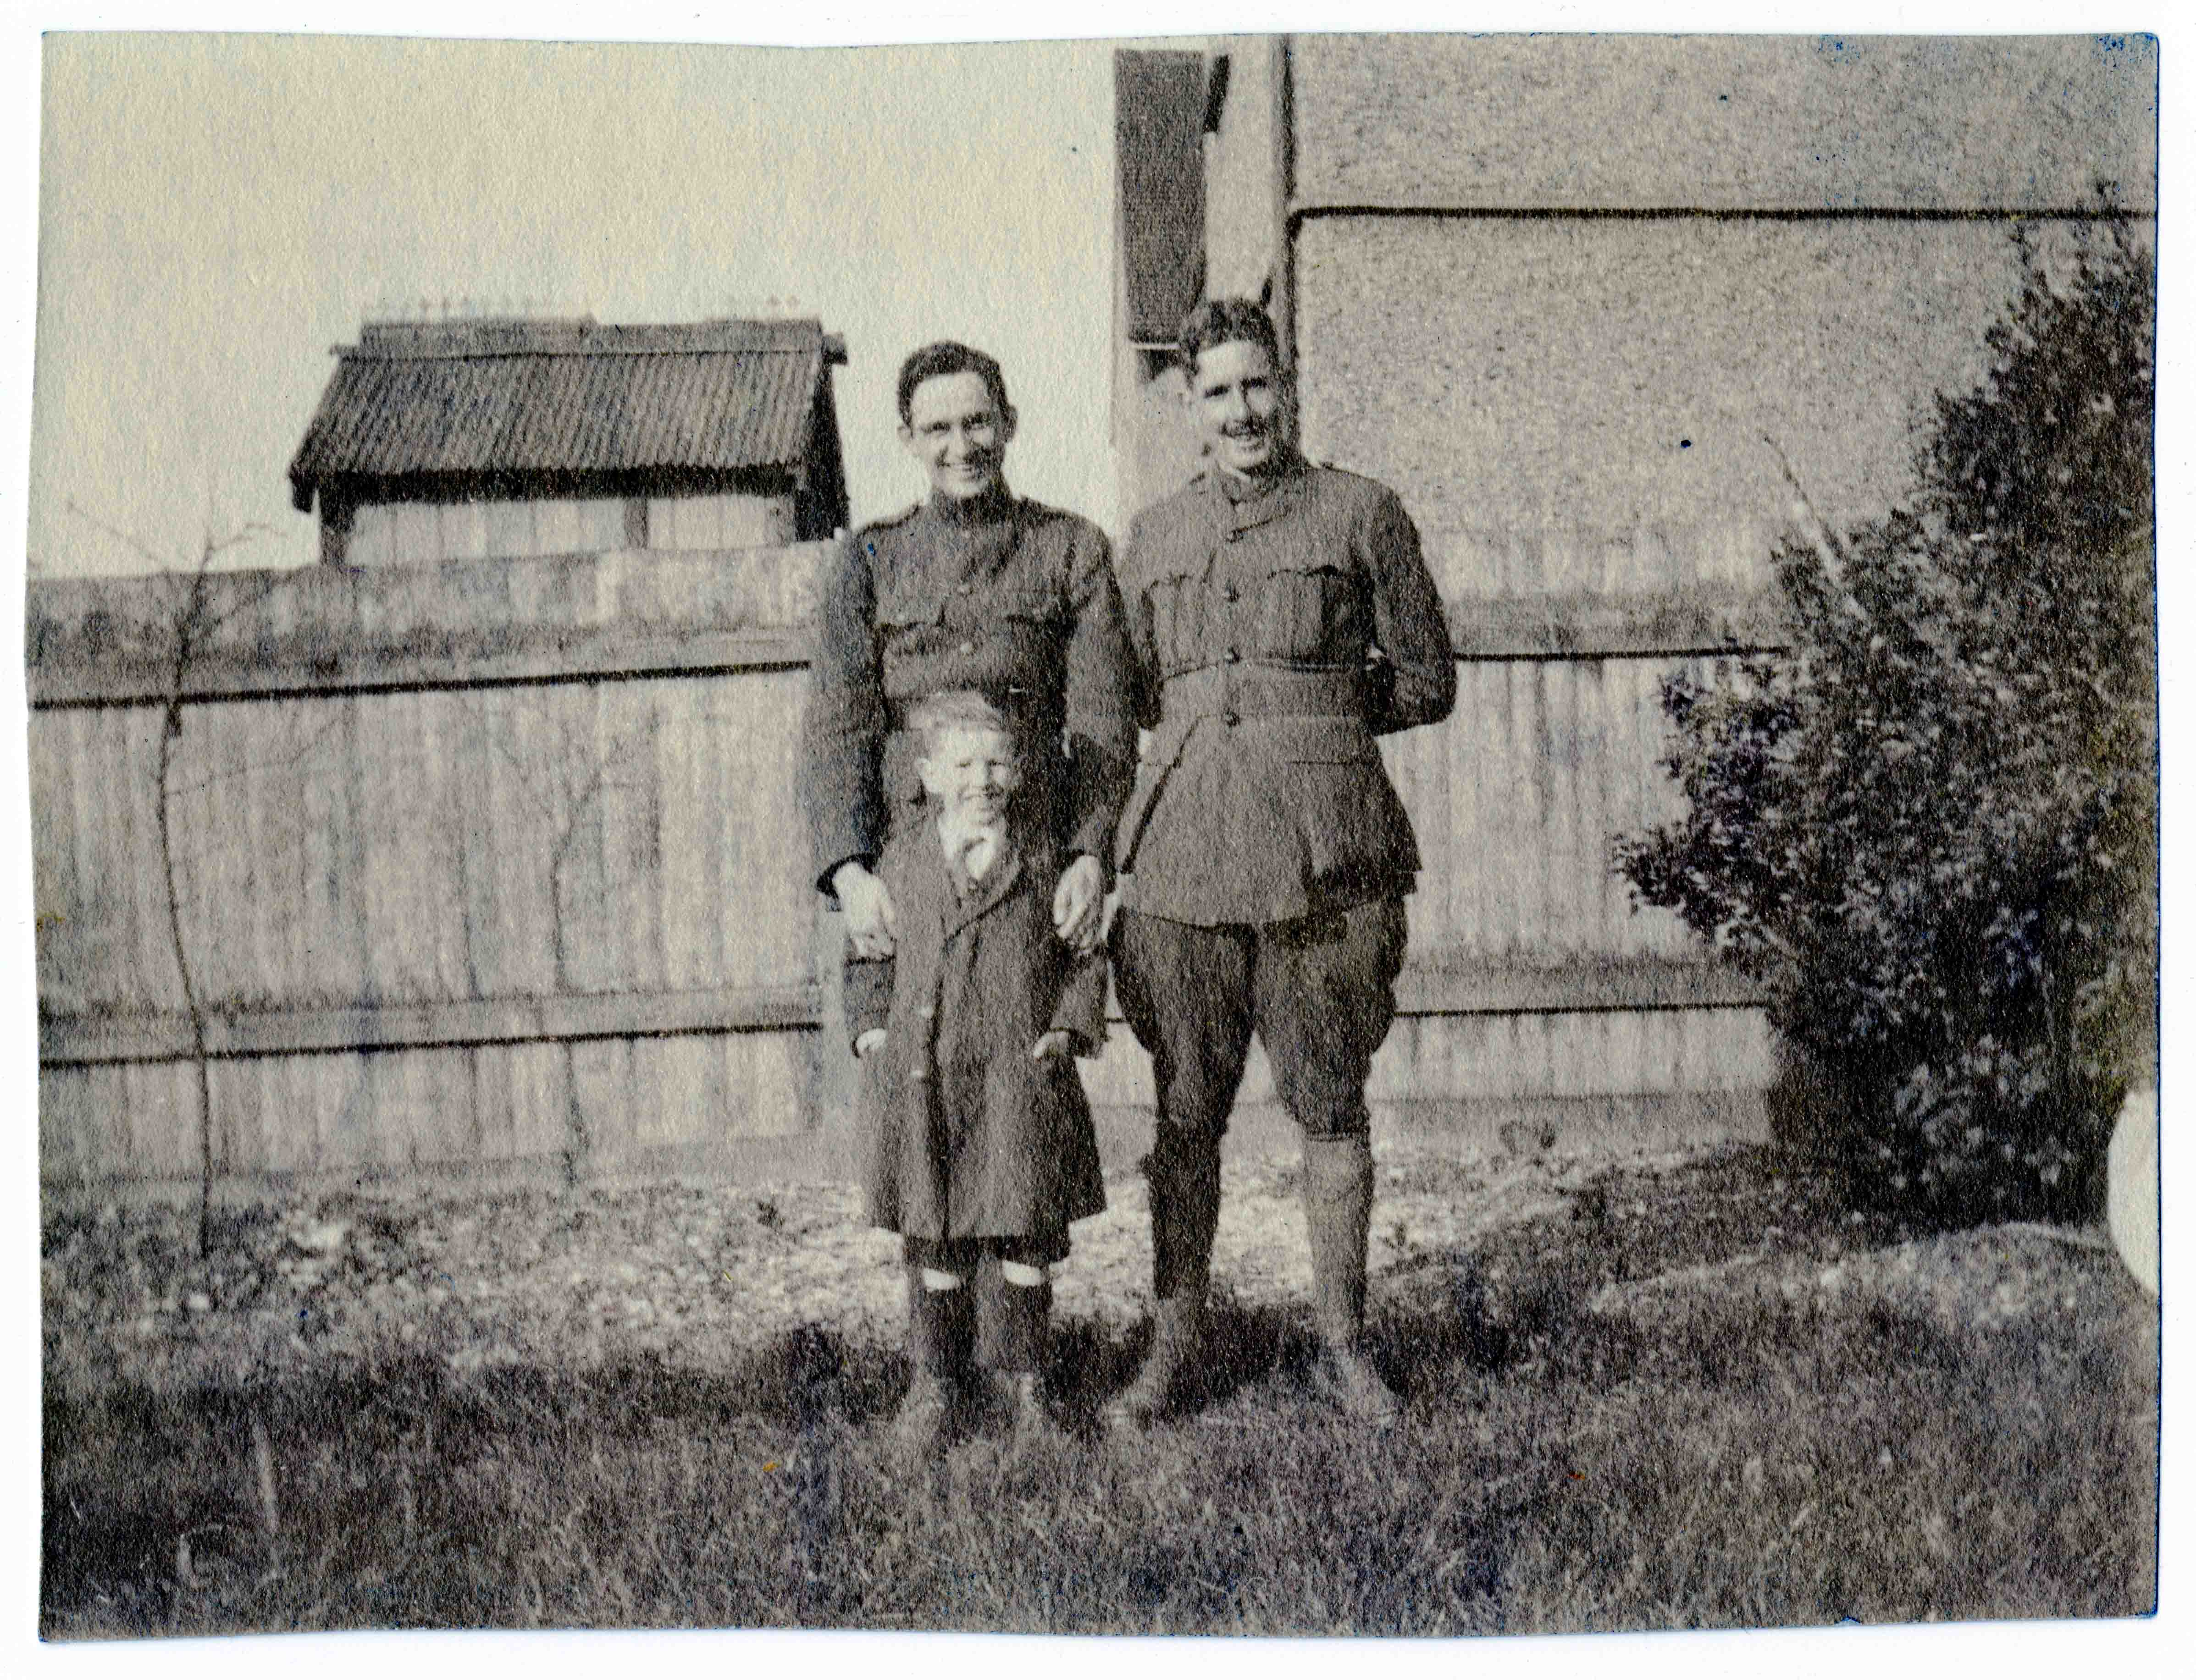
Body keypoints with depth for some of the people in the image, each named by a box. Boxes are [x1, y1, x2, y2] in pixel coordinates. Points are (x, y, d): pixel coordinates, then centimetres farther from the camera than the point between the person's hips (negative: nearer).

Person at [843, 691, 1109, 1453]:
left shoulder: (1044, 856, 2)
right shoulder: (903, 861, 4)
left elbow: (1084, 955, 8)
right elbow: (870, 955, 14)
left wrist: (1069, 1029, -4)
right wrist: (873, 1031, 3)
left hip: (1021, 1076, -1)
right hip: (923, 1081, 1)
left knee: (1025, 1234, 5)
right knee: (935, 1241, 8)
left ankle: (1023, 1376, 21)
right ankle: (932, 1378, 22)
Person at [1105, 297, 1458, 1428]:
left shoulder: (1361, 515, 4)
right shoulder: (1152, 536, 13)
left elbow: (1428, 682, 7)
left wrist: (1303, 714, 4)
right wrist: (1286, 707, 10)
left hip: (1321, 861, -2)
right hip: (1184, 854, 3)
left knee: (1332, 1108, 6)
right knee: (1185, 1111, 7)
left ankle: (1342, 1344, 20)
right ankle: (1173, 1346, 19)